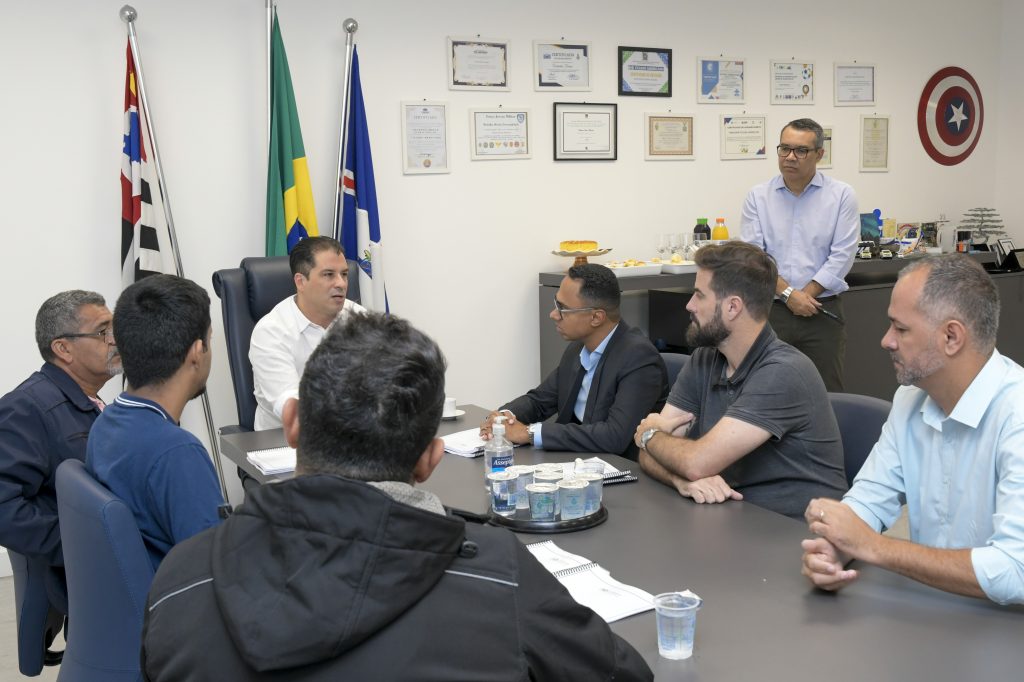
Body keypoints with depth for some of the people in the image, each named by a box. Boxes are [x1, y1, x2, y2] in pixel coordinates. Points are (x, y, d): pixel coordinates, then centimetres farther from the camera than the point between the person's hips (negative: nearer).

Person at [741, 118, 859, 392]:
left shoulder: (842, 195, 1)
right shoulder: (758, 197, 5)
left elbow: (841, 257, -5)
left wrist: (805, 295, -9)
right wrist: (788, 294, -12)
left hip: (822, 312, -1)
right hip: (769, 310, 1)